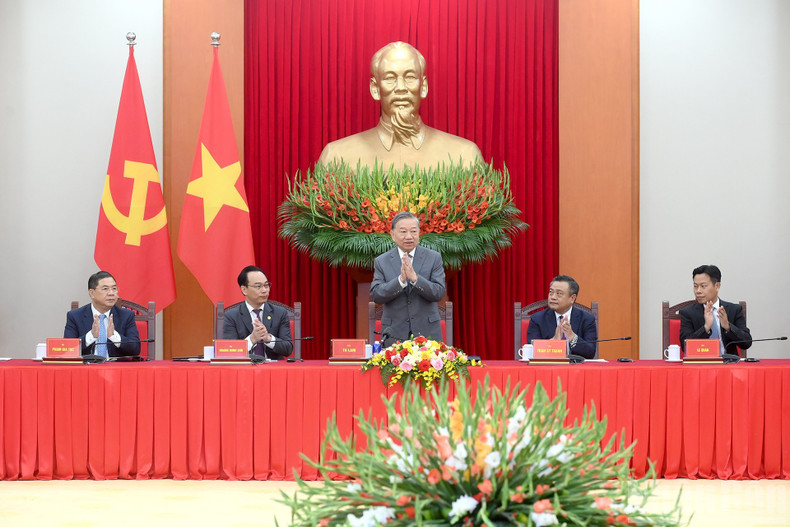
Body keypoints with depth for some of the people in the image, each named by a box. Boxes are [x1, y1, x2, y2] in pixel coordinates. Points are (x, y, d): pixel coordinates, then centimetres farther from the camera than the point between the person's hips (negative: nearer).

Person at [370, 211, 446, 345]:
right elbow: (375, 295, -7)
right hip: (394, 334, 0)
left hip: (427, 333, 0)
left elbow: (439, 293, -7)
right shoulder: (381, 262, 3)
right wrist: (400, 280, -22)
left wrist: (415, 278, -22)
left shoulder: (434, 258, 2)